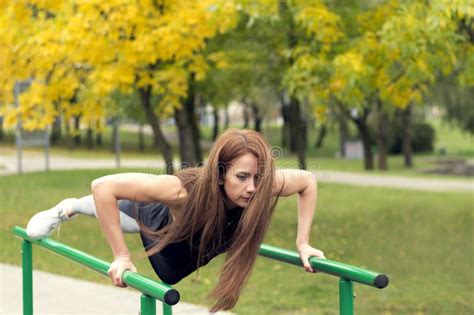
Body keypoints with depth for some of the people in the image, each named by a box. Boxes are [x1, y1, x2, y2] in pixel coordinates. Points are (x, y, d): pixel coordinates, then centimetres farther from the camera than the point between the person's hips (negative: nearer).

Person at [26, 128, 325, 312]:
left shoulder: (264, 187, -41)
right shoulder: (185, 190, -51)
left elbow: (308, 180, -19)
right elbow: (104, 187, -47)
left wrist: (303, 243, -21)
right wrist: (121, 256, -44)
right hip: (160, 222, -4)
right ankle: (69, 209, 61)